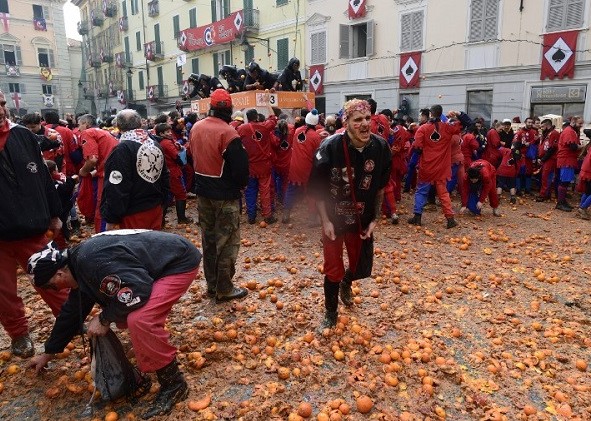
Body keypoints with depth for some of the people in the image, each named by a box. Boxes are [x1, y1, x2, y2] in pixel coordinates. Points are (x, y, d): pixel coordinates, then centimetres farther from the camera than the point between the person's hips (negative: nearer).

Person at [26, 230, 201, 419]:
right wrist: (48, 353, 32)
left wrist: (104, 319, -13)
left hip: (180, 263, -10)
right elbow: (72, 312, 22)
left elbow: (138, 290, -29)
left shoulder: (92, 261, -25)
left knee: (139, 319, -25)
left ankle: (173, 382, -8)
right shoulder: (79, 264, 9)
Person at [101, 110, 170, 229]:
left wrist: (111, 219, -12)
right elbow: (165, 179, 14)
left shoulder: (122, 149, -15)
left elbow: (116, 188, -18)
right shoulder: (156, 146, 7)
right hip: (156, 209, 7)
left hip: (134, 214, -7)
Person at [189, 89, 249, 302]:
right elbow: (240, 166, -18)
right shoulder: (227, 132, -19)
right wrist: (242, 184, 1)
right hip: (225, 195, -7)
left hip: (203, 192, 7)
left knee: (208, 238, 15)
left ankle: (211, 284, 26)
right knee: (227, 241, 3)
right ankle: (224, 289, 11)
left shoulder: (196, 128, 3)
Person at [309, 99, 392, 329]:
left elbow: (380, 186, 2)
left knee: (362, 269, 14)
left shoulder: (380, 147, -12)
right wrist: (325, 221, -12)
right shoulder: (330, 147, -22)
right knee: (333, 271, 6)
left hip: (362, 220, 3)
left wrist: (374, 219, 1)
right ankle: (331, 313, 31)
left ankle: (346, 282, 51)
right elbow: (317, 187, -11)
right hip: (334, 220, -3)